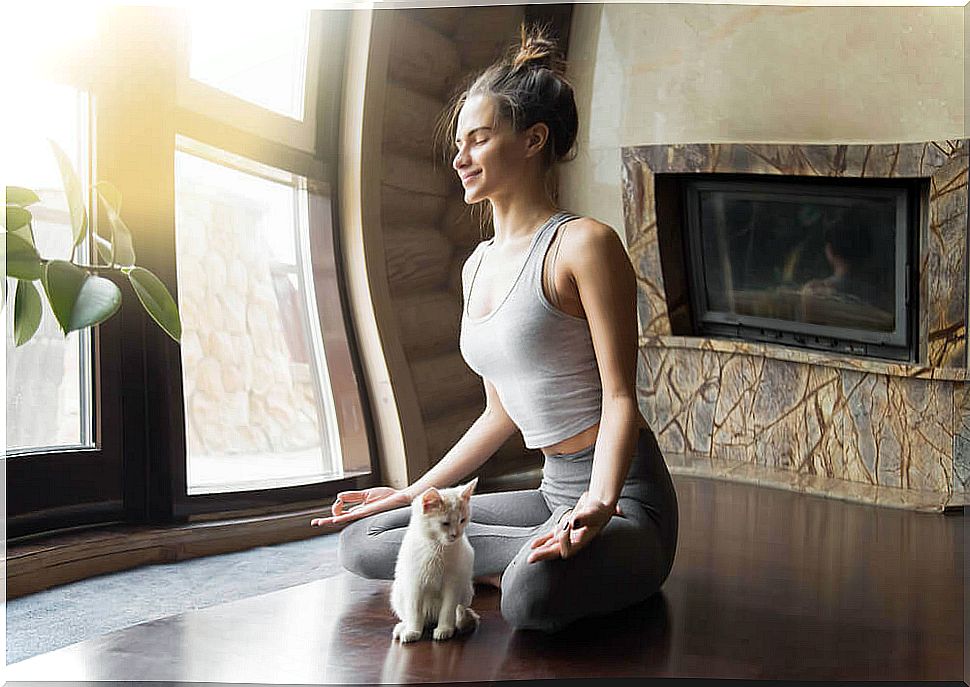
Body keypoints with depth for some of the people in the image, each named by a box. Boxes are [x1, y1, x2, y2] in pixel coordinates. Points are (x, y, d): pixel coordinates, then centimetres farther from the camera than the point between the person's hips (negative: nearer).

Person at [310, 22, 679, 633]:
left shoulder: (583, 244, -11)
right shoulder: (479, 265, 14)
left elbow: (620, 398, -15)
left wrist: (597, 505, -31)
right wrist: (414, 493, 19)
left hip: (623, 496, -9)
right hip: (556, 492, 9)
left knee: (533, 595, -40)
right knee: (362, 541, 1)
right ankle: (555, 561, -3)